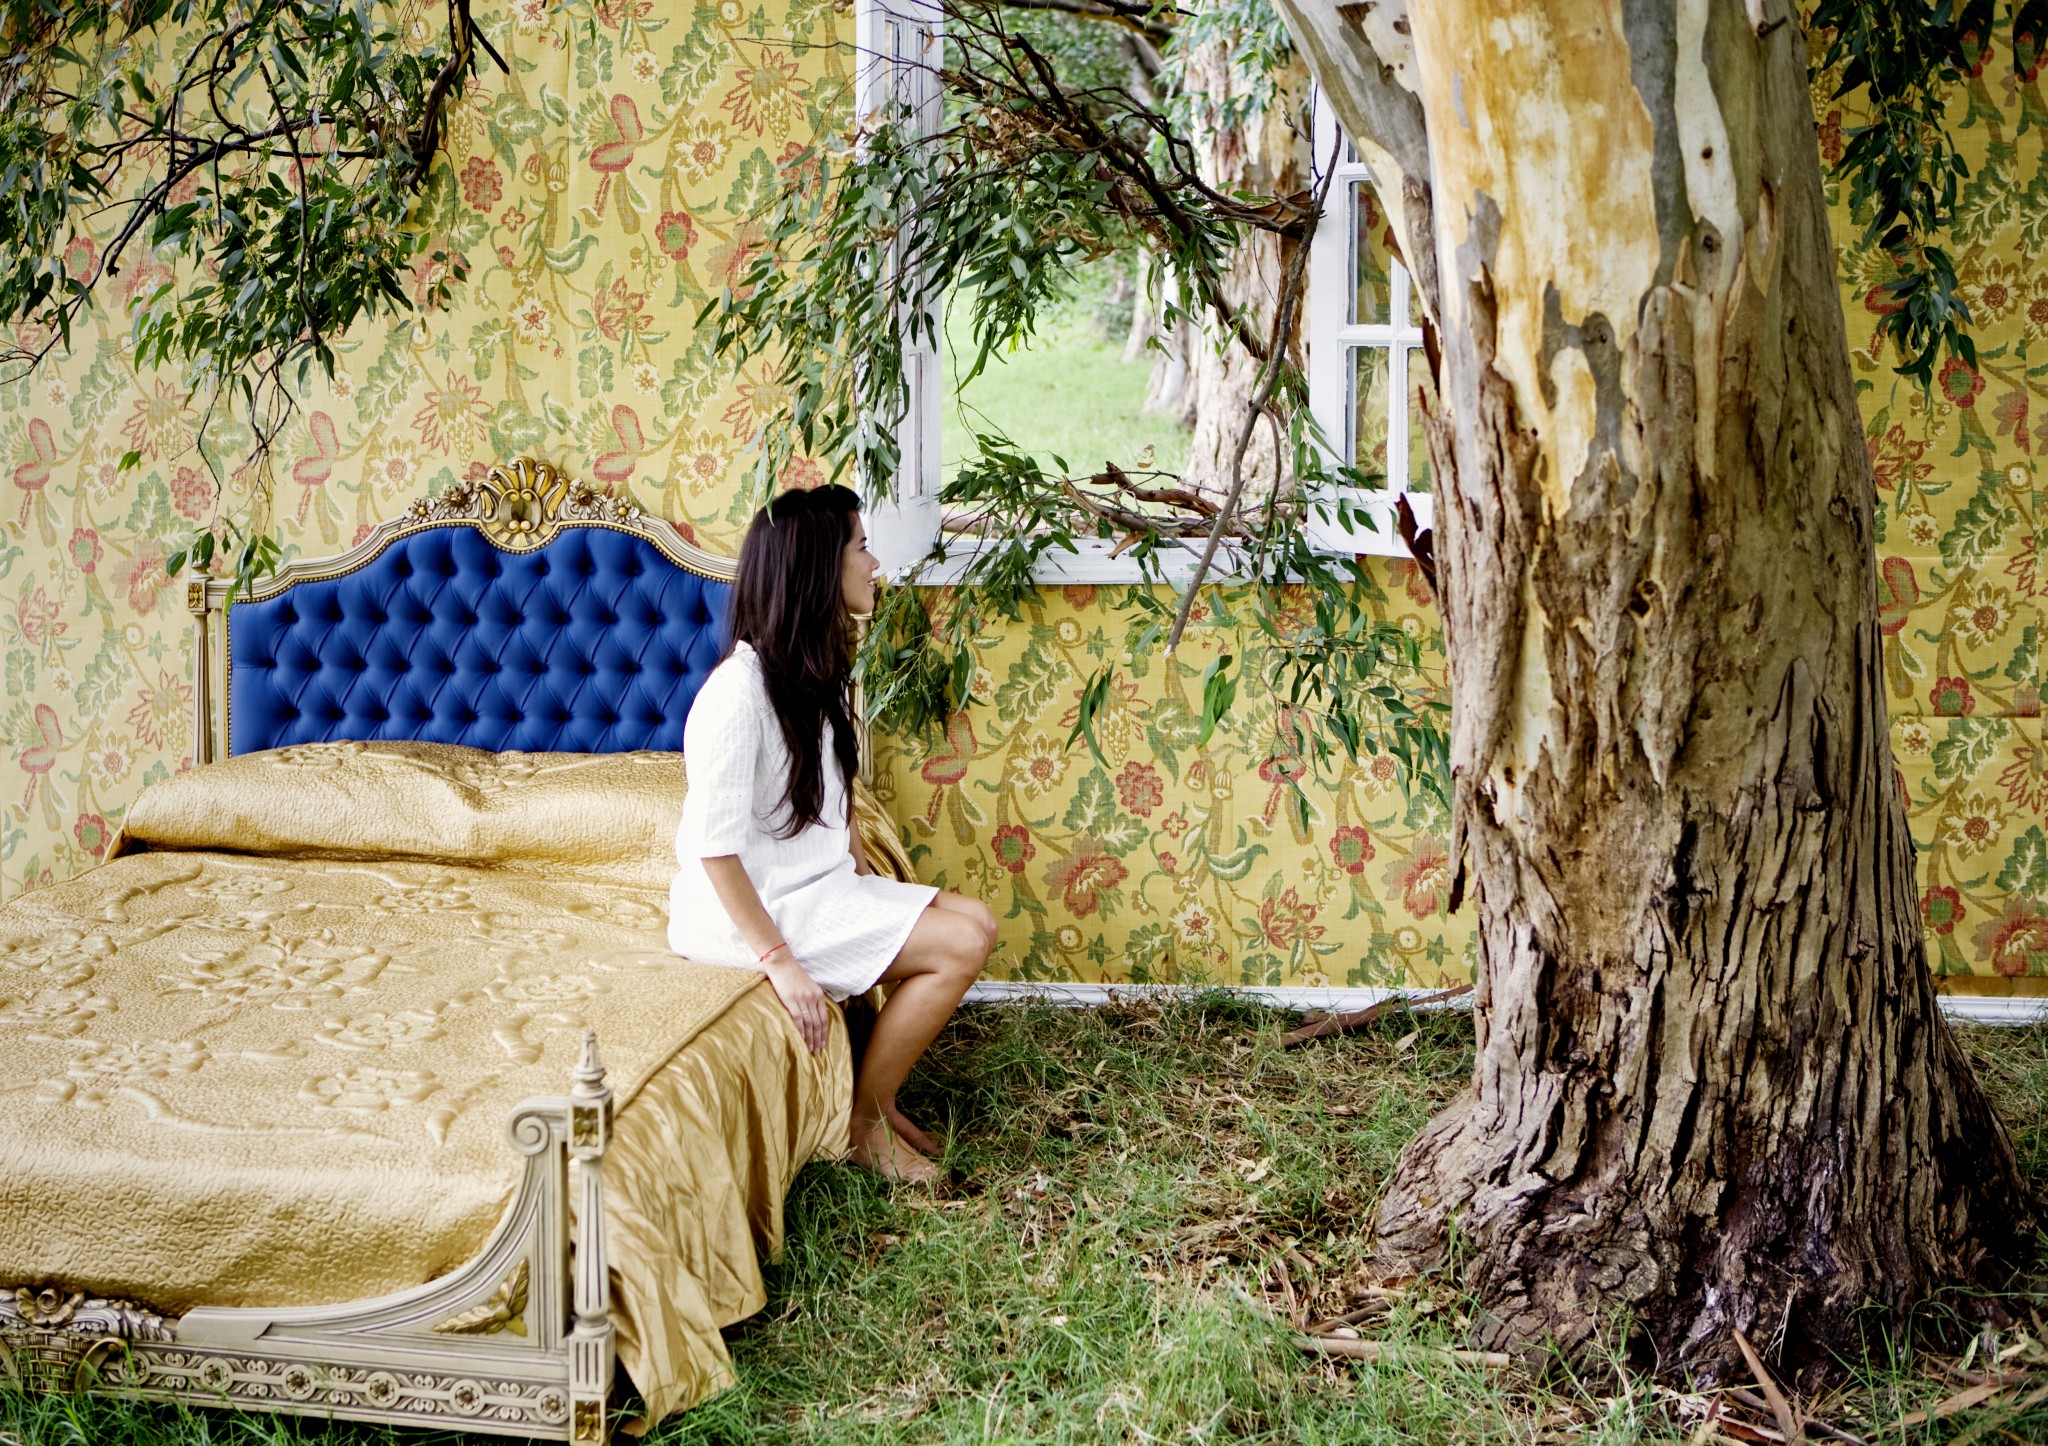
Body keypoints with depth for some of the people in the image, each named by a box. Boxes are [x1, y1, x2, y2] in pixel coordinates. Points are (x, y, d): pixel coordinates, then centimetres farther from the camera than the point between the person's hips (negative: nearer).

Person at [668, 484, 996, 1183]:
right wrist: (780, 961, -24)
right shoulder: (740, 691, -23)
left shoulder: (817, 671, 7)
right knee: (961, 944, -15)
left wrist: (870, 886, 6)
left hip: (821, 884, 9)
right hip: (749, 909, -9)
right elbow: (715, 846, -23)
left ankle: (879, 1100, 7)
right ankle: (867, 1124, 0)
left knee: (975, 920, -2)